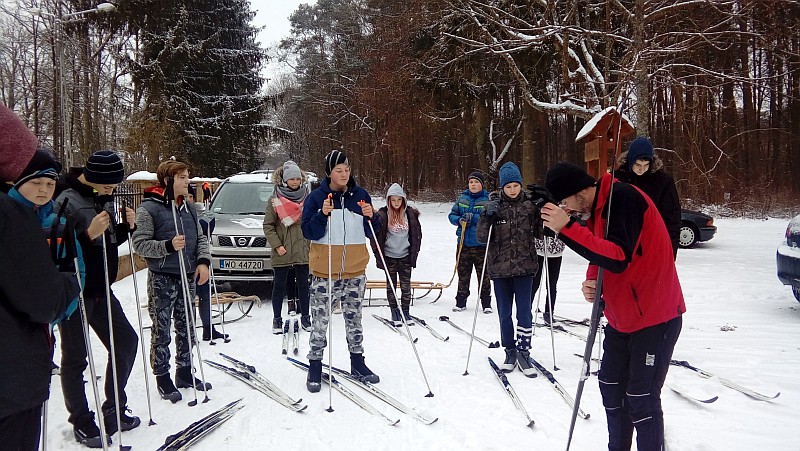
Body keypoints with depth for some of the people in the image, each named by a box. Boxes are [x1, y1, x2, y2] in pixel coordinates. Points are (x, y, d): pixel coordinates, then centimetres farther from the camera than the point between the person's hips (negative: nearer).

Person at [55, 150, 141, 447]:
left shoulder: (105, 199, 6)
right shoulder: (67, 201, -16)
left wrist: (126, 226, -2)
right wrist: (88, 235, -32)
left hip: (102, 289, 8)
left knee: (126, 341, 11)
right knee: (75, 358, 4)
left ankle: (114, 410, 25)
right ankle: (81, 422, 19)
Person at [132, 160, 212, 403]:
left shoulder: (189, 209, 12)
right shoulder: (149, 208, -9)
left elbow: (200, 239, 15)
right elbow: (139, 243, -13)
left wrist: (203, 261, -1)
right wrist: (168, 246, -25)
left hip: (187, 277, 6)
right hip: (162, 278, -6)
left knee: (186, 328, 13)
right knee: (162, 331, 1)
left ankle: (184, 372, 26)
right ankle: (162, 377, 13)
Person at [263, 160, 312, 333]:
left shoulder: (307, 197, 6)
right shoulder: (275, 200, -1)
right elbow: (268, 225, -1)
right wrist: (277, 245, -11)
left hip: (303, 251, 2)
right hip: (282, 253, -2)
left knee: (303, 284, 9)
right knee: (279, 285, 7)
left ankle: (305, 317, 21)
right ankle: (277, 319, 18)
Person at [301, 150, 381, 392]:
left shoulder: (360, 195, 6)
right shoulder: (316, 197, -3)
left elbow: (371, 233, 10)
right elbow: (308, 232, -8)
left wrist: (371, 217, -10)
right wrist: (323, 215, -23)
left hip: (356, 269, 3)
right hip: (324, 270, -3)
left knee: (354, 318, 13)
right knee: (320, 320, 0)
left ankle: (357, 363, 26)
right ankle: (315, 366, 13)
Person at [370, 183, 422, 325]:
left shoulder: (410, 214, 1)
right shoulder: (382, 215, -6)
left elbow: (417, 235, 7)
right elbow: (376, 237, -2)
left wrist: (414, 254, 4)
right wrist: (379, 257, -5)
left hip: (405, 256, 1)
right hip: (389, 256, -1)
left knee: (406, 286, 5)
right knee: (391, 285, 8)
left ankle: (406, 312, 17)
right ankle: (394, 312, 17)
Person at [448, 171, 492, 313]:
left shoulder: (488, 200, -3)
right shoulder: (462, 198, 9)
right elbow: (452, 215, 13)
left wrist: (472, 217, -20)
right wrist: (460, 220, -8)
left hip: (481, 244, -3)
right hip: (463, 243, 4)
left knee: (483, 275, 3)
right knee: (463, 275, 10)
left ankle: (486, 303, 15)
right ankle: (461, 302, 20)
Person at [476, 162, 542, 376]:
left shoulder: (529, 203, 0)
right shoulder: (494, 204, -2)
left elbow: (539, 232, 8)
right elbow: (482, 237, -6)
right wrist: (488, 216, -21)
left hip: (524, 266, 0)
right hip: (500, 267, 1)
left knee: (524, 311, -2)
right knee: (504, 313, 9)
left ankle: (523, 352, 11)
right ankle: (510, 351, 23)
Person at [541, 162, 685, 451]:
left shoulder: (623, 198, -22)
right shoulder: (595, 208, 6)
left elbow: (619, 258, -32)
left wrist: (566, 227, -33)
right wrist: (591, 283, -8)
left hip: (655, 316, -9)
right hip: (622, 316, 9)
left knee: (641, 399, -4)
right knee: (611, 387, 16)